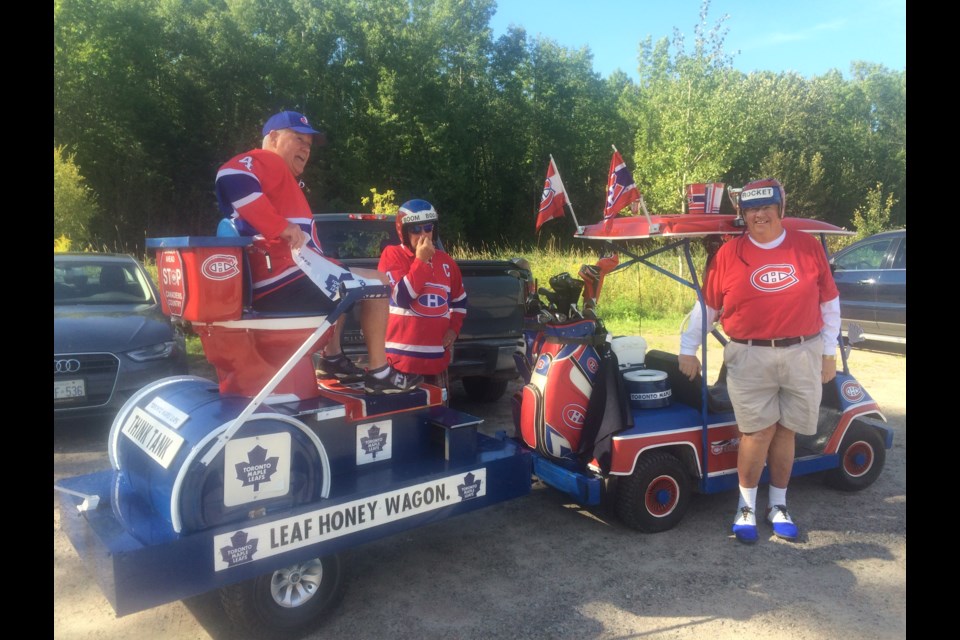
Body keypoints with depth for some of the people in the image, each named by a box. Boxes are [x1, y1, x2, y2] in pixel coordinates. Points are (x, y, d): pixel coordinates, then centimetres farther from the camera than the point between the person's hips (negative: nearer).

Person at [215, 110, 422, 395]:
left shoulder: (279, 174, 28)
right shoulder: (266, 161, -3)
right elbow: (230, 176, -27)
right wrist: (282, 226, -28)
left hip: (267, 285, 11)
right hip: (281, 284, -11)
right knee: (375, 282, -2)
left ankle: (332, 357, 26)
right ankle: (379, 373, 1)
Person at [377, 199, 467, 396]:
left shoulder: (445, 260, 11)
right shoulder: (392, 255, -5)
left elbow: (460, 299, 24)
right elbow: (402, 298, -18)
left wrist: (454, 328, 9)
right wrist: (421, 261, -16)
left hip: (437, 356, 5)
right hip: (403, 356, -5)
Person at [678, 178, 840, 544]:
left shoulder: (809, 247, 5)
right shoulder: (729, 254, 1)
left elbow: (829, 303, 11)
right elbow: (706, 306, 6)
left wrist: (829, 353, 10)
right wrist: (687, 350, 5)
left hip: (803, 354, 2)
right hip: (750, 358, -2)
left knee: (786, 431, 9)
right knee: (758, 431, -4)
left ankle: (778, 505, 25)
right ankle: (747, 507, 13)